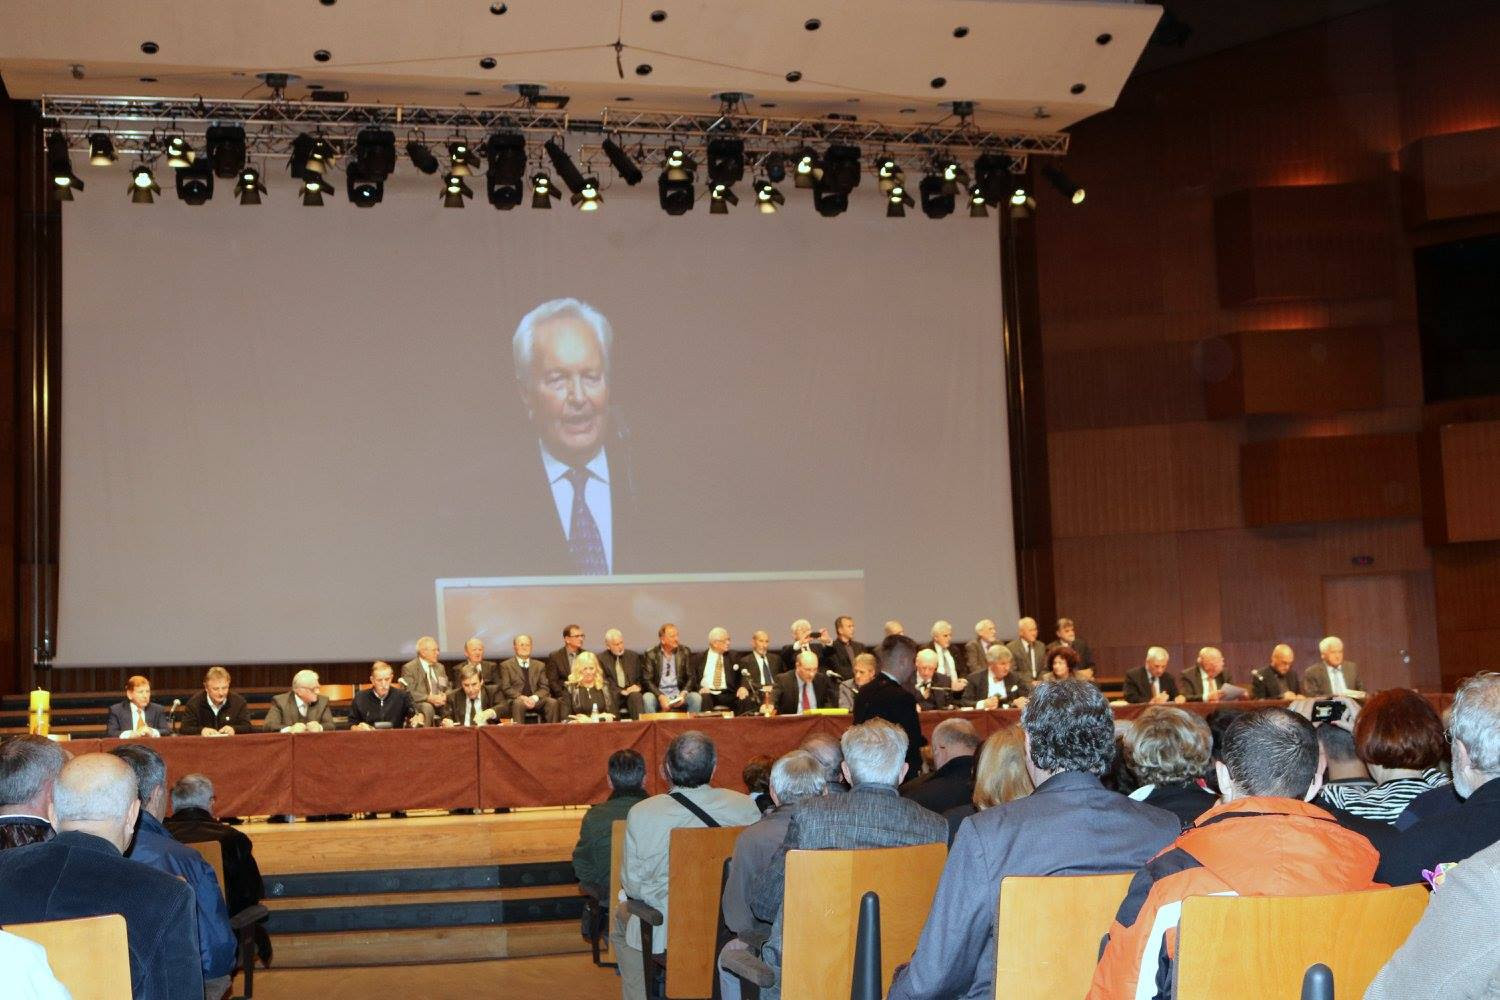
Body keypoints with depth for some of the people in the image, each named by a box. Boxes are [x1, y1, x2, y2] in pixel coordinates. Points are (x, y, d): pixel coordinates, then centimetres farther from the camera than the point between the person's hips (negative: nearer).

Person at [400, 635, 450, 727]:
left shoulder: (440, 667, 22)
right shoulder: (409, 668, 0)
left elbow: (448, 688, 19)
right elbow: (409, 693, -10)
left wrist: (445, 696, -5)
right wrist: (429, 698, -22)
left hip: (441, 704, 5)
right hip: (419, 705, -5)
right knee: (427, 707, -38)